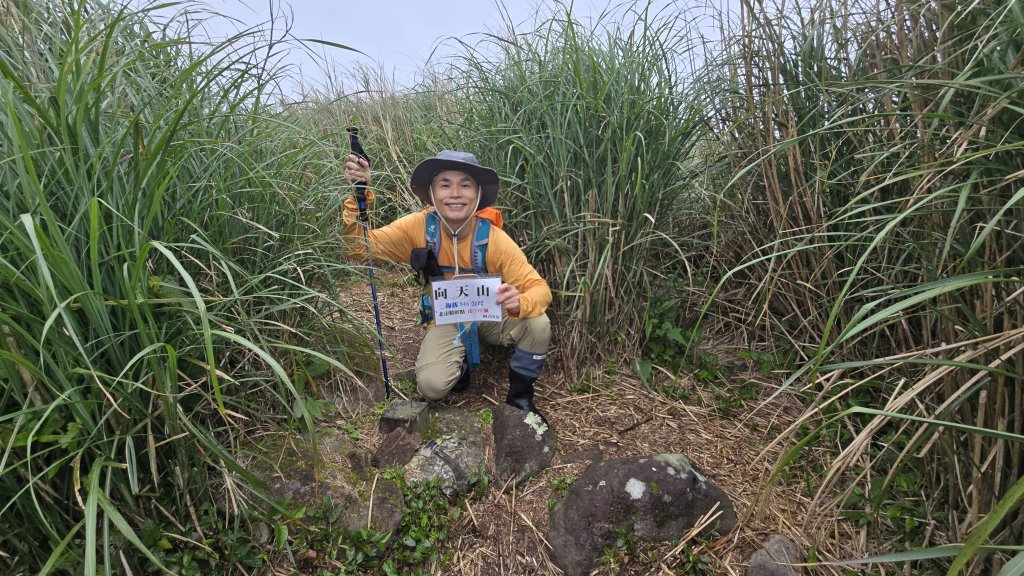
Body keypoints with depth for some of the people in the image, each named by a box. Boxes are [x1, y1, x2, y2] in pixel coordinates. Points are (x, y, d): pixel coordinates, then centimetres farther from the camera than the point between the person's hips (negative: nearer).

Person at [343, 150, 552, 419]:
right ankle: (462, 364, 13)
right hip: (446, 320, 0)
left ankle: (520, 394, -1)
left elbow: (539, 288, -23)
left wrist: (519, 303, -46)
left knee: (538, 324, -28)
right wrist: (359, 194, -32)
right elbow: (360, 247, -17)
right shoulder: (419, 227, -19)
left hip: (491, 314, 0)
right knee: (431, 385, -24)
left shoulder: (494, 239, -23)